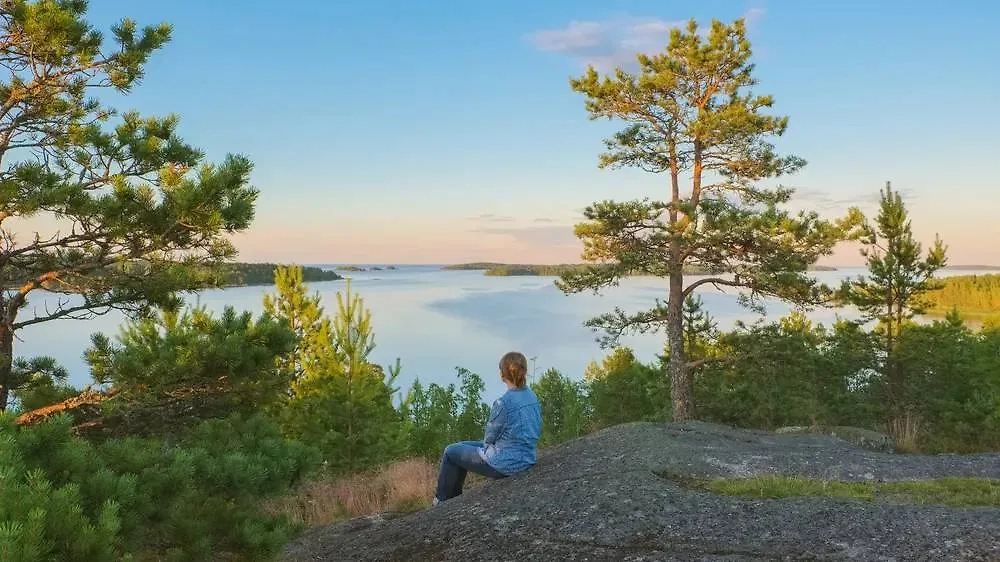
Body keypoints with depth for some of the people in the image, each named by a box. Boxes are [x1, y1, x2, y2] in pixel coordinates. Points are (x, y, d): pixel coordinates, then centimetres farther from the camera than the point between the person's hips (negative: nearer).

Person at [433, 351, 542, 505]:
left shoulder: (503, 403, -24)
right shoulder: (532, 397, 0)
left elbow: (489, 437, -14)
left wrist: (486, 444, 10)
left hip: (505, 463, -8)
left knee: (451, 452, 13)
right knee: (466, 446, 27)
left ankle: (443, 501, 28)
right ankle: (454, 496, 38)